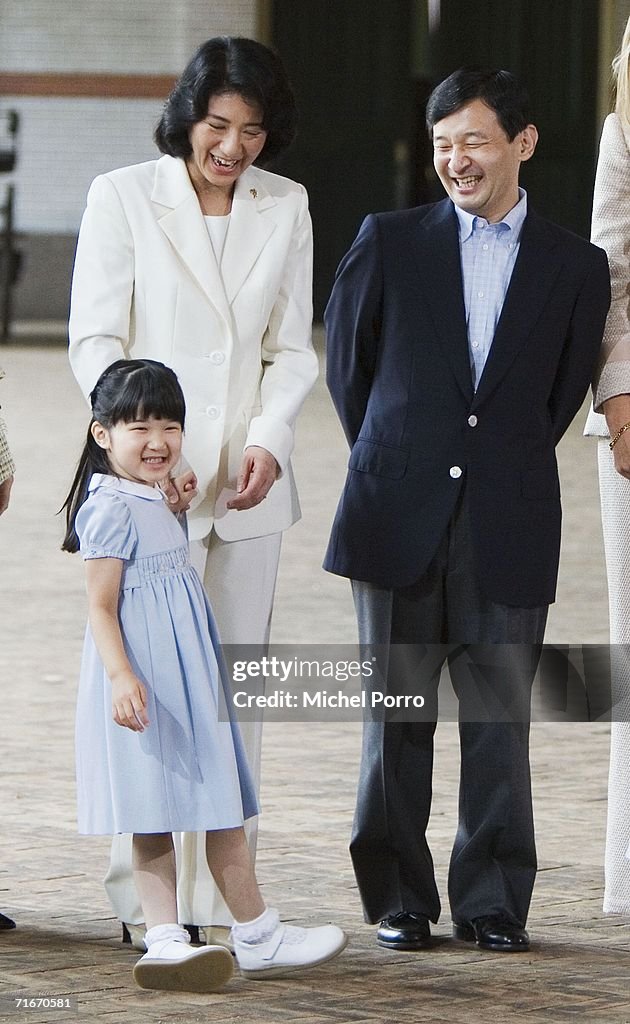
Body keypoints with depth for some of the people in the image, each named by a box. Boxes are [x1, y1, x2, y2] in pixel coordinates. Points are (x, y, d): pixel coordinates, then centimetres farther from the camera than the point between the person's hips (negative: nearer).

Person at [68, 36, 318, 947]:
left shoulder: (285, 207, 8)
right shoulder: (122, 196, -2)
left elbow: (293, 350, 10)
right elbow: (96, 341, -5)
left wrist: (268, 442, -8)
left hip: (247, 485, 3)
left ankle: (217, 904, 7)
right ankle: (144, 898, -3)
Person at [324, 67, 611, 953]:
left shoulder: (575, 267, 5)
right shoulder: (389, 242, 4)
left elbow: (563, 393, 12)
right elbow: (347, 362, 13)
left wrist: (504, 470, 10)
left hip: (508, 526, 0)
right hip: (401, 522, 0)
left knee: (500, 720, 2)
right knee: (396, 716, 4)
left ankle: (493, 903, 9)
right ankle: (399, 899, 13)